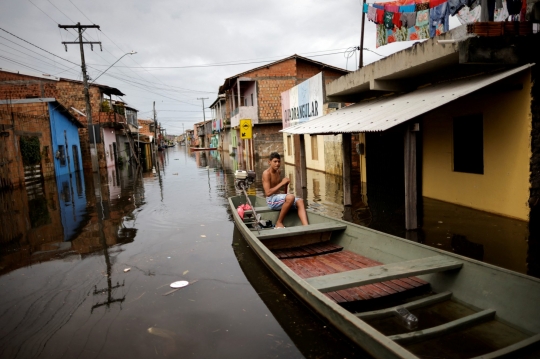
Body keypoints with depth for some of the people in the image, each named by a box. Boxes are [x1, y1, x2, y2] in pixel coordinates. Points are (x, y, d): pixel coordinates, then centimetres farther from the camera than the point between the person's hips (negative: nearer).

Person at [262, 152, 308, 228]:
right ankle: (279, 223, -18)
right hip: (271, 200, -8)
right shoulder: (266, 173, -10)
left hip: (279, 197, 8)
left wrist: (285, 183, 11)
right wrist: (282, 183, -18)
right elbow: (268, 193, -20)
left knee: (300, 201, -16)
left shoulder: (279, 171, 15)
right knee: (290, 197, -33)